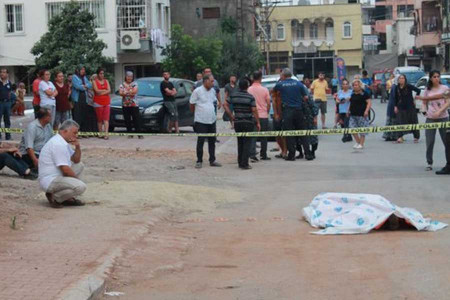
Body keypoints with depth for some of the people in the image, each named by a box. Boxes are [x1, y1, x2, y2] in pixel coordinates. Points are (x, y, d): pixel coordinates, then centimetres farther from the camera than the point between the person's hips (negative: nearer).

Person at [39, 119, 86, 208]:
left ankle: (66, 197, 13)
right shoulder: (58, 145, -19)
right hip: (50, 181, -11)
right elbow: (65, 170, -21)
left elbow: (76, 160, 21)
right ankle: (54, 197, -7)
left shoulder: (63, 142, 14)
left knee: (79, 165, 21)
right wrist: (77, 178, -4)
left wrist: (77, 147, 3)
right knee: (80, 187, -26)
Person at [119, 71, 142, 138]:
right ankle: (130, 134, 9)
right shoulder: (122, 85, 10)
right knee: (127, 120, 2)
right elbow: (120, 93, -4)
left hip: (134, 104, -2)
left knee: (137, 119, -7)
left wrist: (126, 92, -10)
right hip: (125, 104, 2)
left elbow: (135, 91, -10)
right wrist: (130, 92, -15)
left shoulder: (134, 84, 7)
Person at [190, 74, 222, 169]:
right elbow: (192, 105, -3)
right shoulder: (197, 91, -11)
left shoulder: (213, 91, 8)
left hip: (212, 120, 6)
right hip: (201, 121, -6)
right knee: (200, 141, -2)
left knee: (212, 141, 10)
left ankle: (212, 160, 19)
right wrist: (197, 114, 8)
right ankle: (199, 161, 6)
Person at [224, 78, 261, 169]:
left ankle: (240, 162, 19)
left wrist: (231, 116, 4)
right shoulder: (250, 97, -10)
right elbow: (254, 110, -14)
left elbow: (225, 105, 1)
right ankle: (244, 164, -6)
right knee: (247, 143, -1)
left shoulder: (233, 96, 3)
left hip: (237, 122, 5)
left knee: (240, 142, 16)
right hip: (248, 122, -4)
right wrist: (258, 122, -8)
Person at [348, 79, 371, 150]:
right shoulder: (353, 94, 15)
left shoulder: (364, 94, -7)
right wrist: (349, 111, 23)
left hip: (361, 115, -7)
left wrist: (366, 111, -21)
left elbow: (369, 102, -10)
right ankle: (358, 142, 15)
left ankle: (361, 144, 7)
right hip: (353, 115, 7)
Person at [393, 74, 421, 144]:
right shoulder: (397, 88, 2)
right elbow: (396, 98, 11)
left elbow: (418, 90, -7)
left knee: (413, 121, 5)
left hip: (410, 107, -3)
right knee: (400, 122, -4)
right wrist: (395, 106, 4)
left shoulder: (408, 86, -10)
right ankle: (400, 137, -3)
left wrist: (414, 100, -4)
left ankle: (416, 137, 15)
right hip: (401, 107, 3)